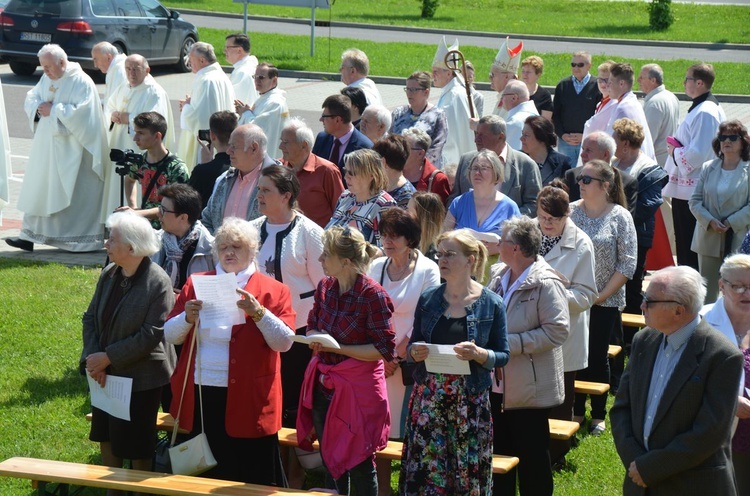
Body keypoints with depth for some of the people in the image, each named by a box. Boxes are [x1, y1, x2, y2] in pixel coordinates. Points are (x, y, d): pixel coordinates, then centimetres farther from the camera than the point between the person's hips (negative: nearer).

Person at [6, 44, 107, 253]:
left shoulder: (82, 82, -13)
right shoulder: (47, 79, 11)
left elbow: (80, 113, -22)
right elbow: (30, 98, 15)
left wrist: (53, 110, -18)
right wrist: (38, 107, -8)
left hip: (70, 149, -8)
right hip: (46, 146, 8)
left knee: (75, 194, -3)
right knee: (39, 190, 6)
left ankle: (83, 240, 6)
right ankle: (29, 236, 8)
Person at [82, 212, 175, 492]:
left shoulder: (158, 283, -20)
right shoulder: (109, 274, 0)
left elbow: (151, 335, -22)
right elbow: (91, 318, 4)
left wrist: (107, 357, -21)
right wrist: (93, 358, -12)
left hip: (140, 377, -7)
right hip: (106, 374, 7)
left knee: (136, 446, 6)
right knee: (106, 435, 18)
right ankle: (112, 488, 35)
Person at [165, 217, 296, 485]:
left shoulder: (273, 290, 2)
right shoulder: (196, 284, 11)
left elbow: (284, 342, -9)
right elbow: (170, 335, 7)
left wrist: (257, 312, -22)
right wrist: (188, 317, -13)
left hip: (247, 400, -3)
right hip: (200, 395, 3)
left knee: (250, 479, 0)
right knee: (205, 474, 12)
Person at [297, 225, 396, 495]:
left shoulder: (372, 295, -18)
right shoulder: (325, 287, 2)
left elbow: (386, 349, -17)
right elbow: (312, 327, 17)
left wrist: (338, 347, -19)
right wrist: (315, 340, -8)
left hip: (358, 388, -6)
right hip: (324, 386, 6)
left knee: (359, 464, 3)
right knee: (330, 460, 16)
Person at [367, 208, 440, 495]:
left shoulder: (427, 270, -5)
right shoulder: (376, 267, 9)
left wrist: (397, 358, -10)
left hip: (410, 362, -4)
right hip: (377, 361, 4)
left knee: (408, 433, -2)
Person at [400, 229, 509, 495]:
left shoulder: (491, 304, -2)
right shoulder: (428, 299, 6)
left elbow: (503, 356, 0)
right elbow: (412, 345, 13)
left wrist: (479, 354, -19)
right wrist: (414, 352, -9)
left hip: (470, 400, -2)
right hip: (429, 396, 2)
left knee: (468, 470, 1)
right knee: (425, 465, 0)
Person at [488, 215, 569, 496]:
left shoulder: (546, 283, -16)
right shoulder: (497, 275, 7)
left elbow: (557, 331, -22)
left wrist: (510, 343, -23)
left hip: (529, 387, -7)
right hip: (497, 385, 7)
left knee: (532, 459, 4)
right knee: (499, 454, 16)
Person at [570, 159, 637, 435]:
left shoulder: (620, 217, -6)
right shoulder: (571, 211, 1)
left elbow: (627, 264, -7)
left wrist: (601, 295, -11)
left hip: (605, 302, -2)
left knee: (598, 358, 5)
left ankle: (599, 414, 19)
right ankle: (577, 411, 21)